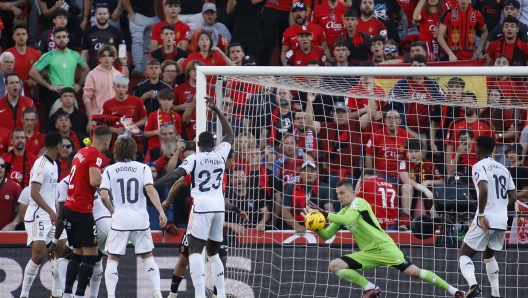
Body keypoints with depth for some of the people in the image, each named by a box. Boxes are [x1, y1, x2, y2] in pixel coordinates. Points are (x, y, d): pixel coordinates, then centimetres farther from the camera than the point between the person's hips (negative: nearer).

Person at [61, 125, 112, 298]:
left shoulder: (81, 152, 14)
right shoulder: (96, 155, -12)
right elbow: (94, 181, -23)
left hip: (70, 207, 9)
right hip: (82, 210, -9)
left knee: (78, 252, 16)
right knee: (91, 254, -5)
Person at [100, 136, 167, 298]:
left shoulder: (110, 170, 2)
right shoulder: (142, 168, 2)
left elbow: (104, 196, -6)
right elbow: (150, 190, -11)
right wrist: (161, 212, -12)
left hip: (120, 220, -1)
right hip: (141, 221, 1)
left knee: (113, 259, 7)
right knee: (148, 257, 15)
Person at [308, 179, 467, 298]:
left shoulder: (358, 202, -9)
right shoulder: (342, 213, 14)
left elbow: (347, 219, -28)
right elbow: (327, 235, 12)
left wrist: (325, 214, -25)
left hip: (384, 247, -7)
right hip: (368, 253, 7)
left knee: (413, 271, -14)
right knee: (334, 266, -8)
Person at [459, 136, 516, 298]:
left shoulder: (479, 166, -6)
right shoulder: (503, 169, 15)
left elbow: (484, 190, -22)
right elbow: (513, 197, 16)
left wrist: (481, 215, -17)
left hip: (486, 221, -7)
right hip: (502, 221, 7)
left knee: (465, 255, 3)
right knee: (489, 255, 27)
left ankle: (473, 285, -24)